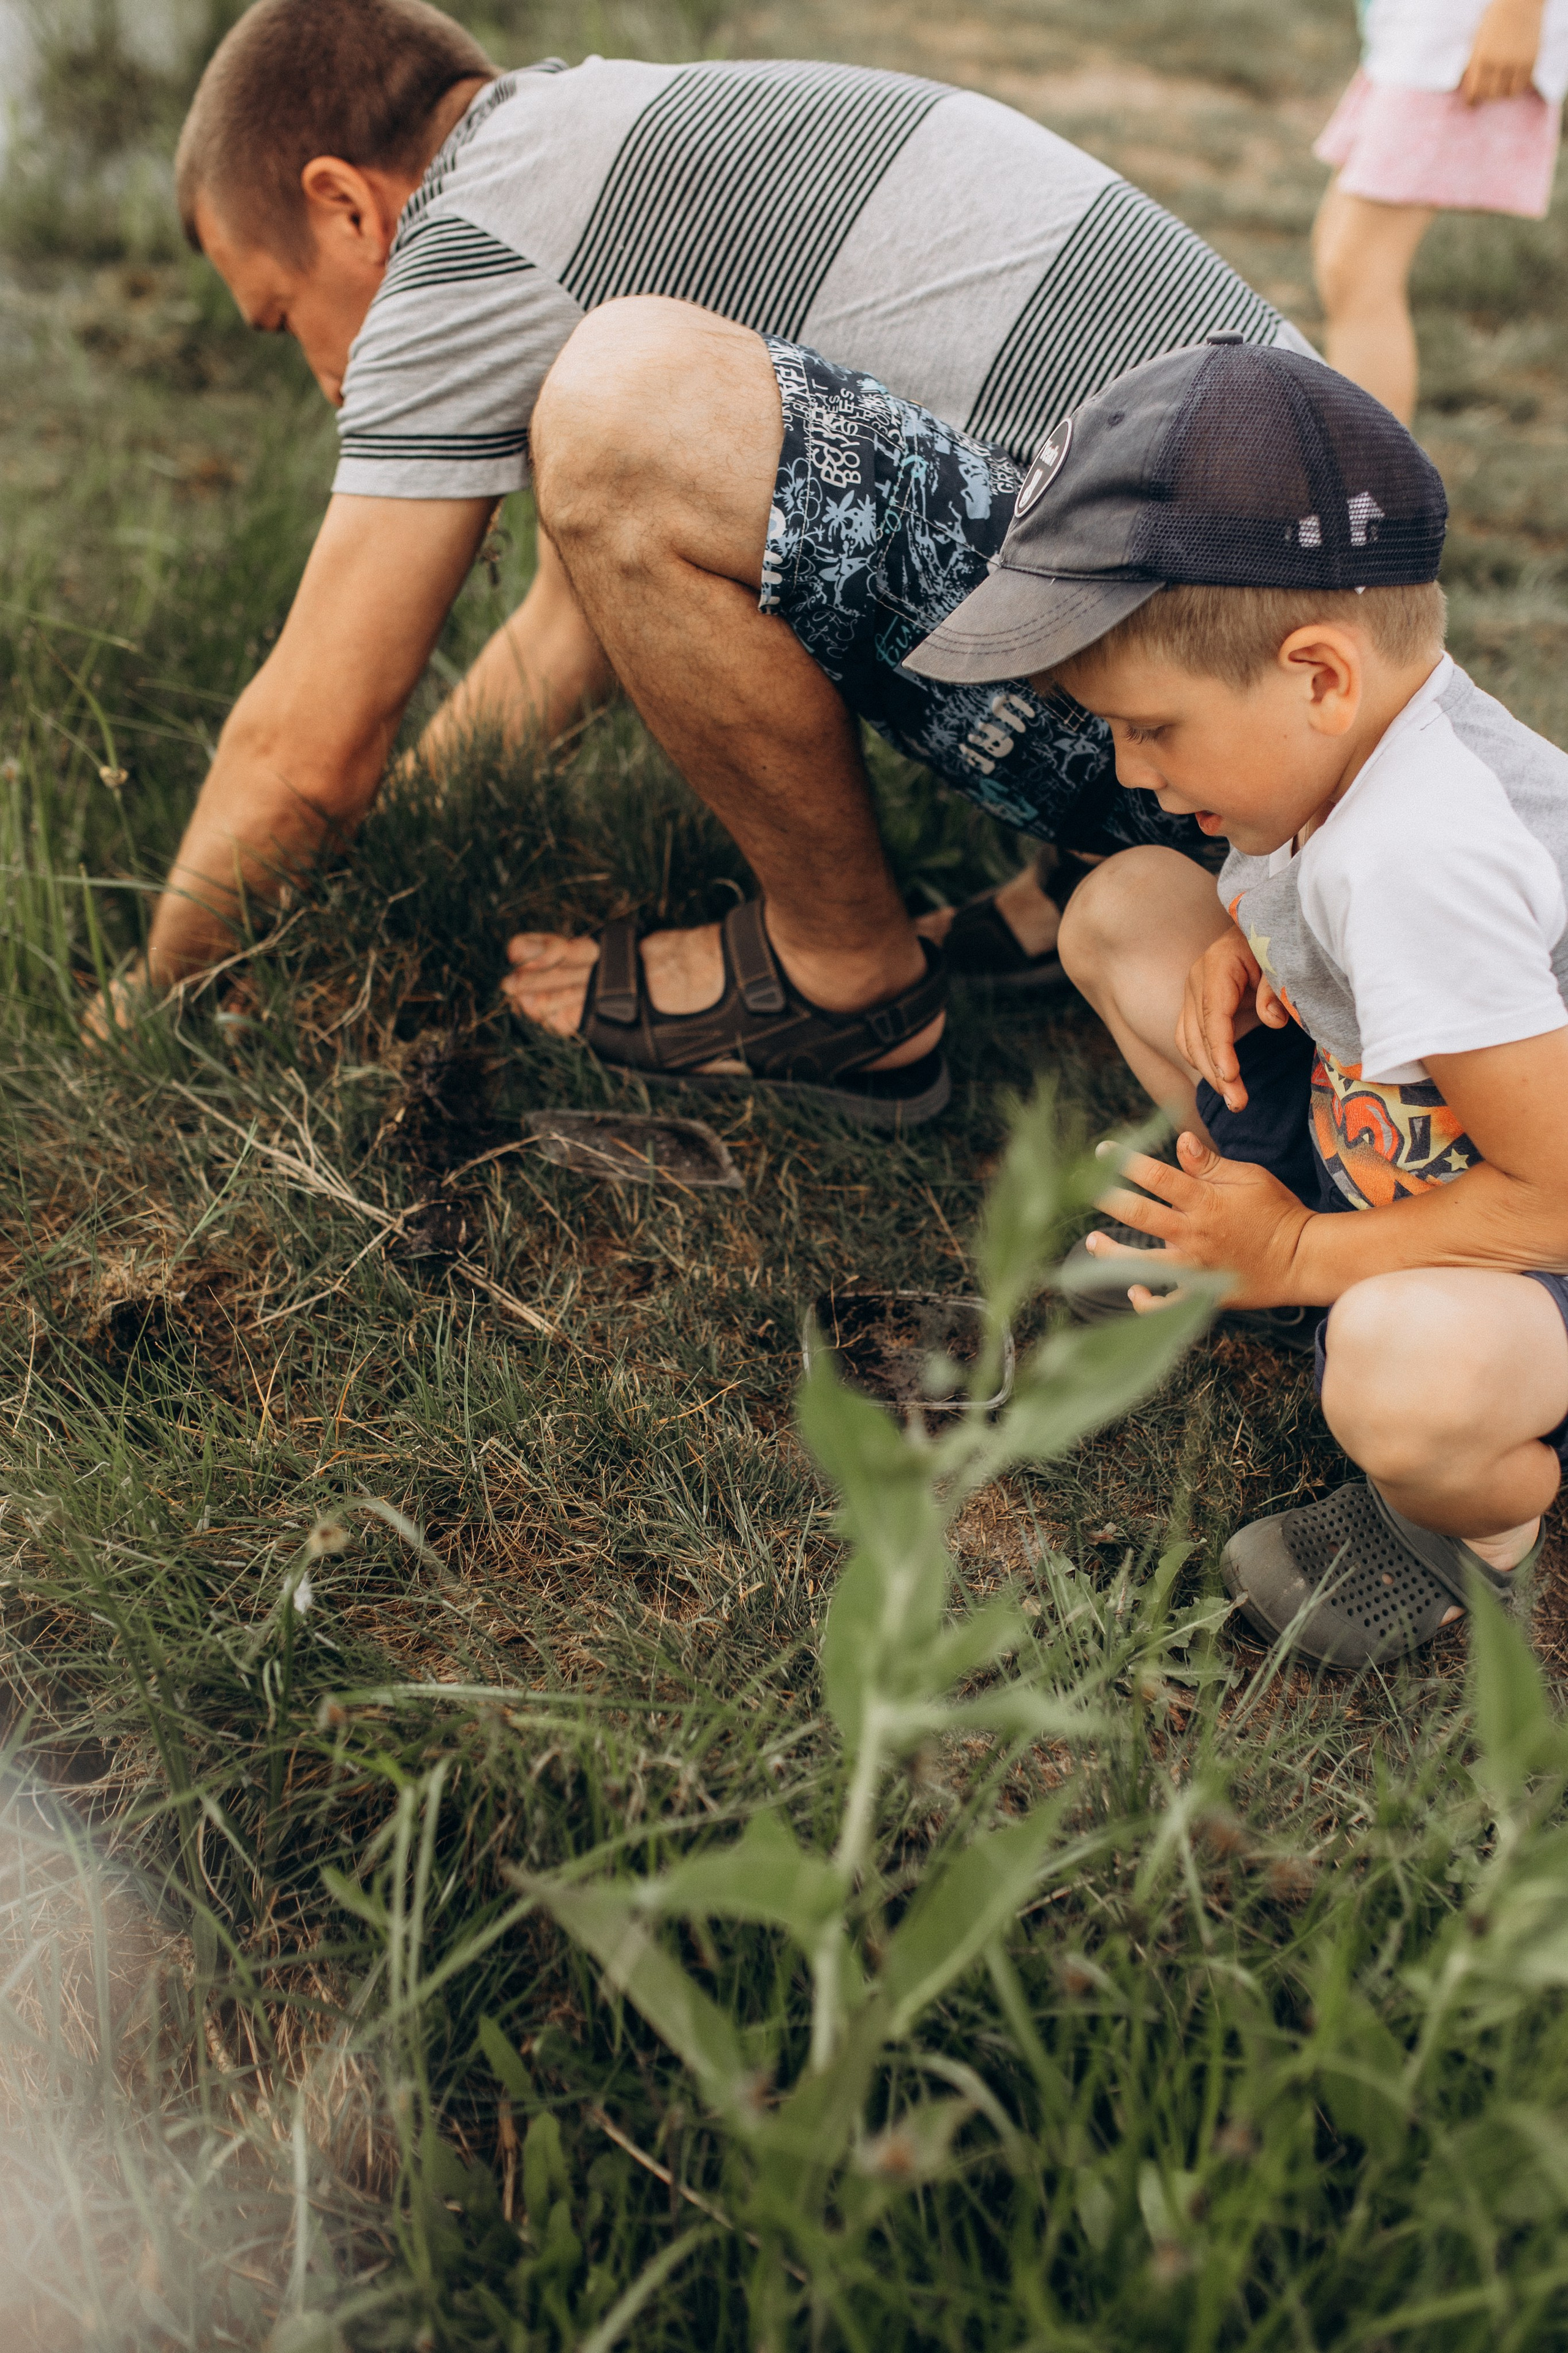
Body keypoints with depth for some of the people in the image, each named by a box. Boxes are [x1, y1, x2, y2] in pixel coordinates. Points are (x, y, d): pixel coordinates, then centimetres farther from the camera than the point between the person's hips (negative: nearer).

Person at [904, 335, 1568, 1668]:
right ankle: (1230, 1220, 11)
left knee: (1407, 1373, -45)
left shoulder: (1415, 860, -36)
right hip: (1377, 1130, 9)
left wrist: (1295, 1257, -20)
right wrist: (1240, 948, -7)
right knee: (1126, 905, 3)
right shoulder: (1387, 710, -8)